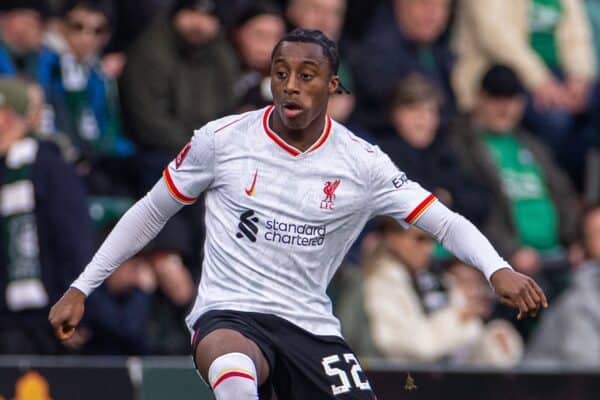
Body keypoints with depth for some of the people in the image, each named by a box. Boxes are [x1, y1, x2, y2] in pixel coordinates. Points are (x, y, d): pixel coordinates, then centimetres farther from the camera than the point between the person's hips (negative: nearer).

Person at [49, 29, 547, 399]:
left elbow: (444, 221, -6)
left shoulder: (361, 163, -2)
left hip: (312, 327, 2)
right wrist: (81, 288, 8)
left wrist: (497, 269, -26)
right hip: (228, 315, -2)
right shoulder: (222, 139, -3)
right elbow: (150, 213, 9)